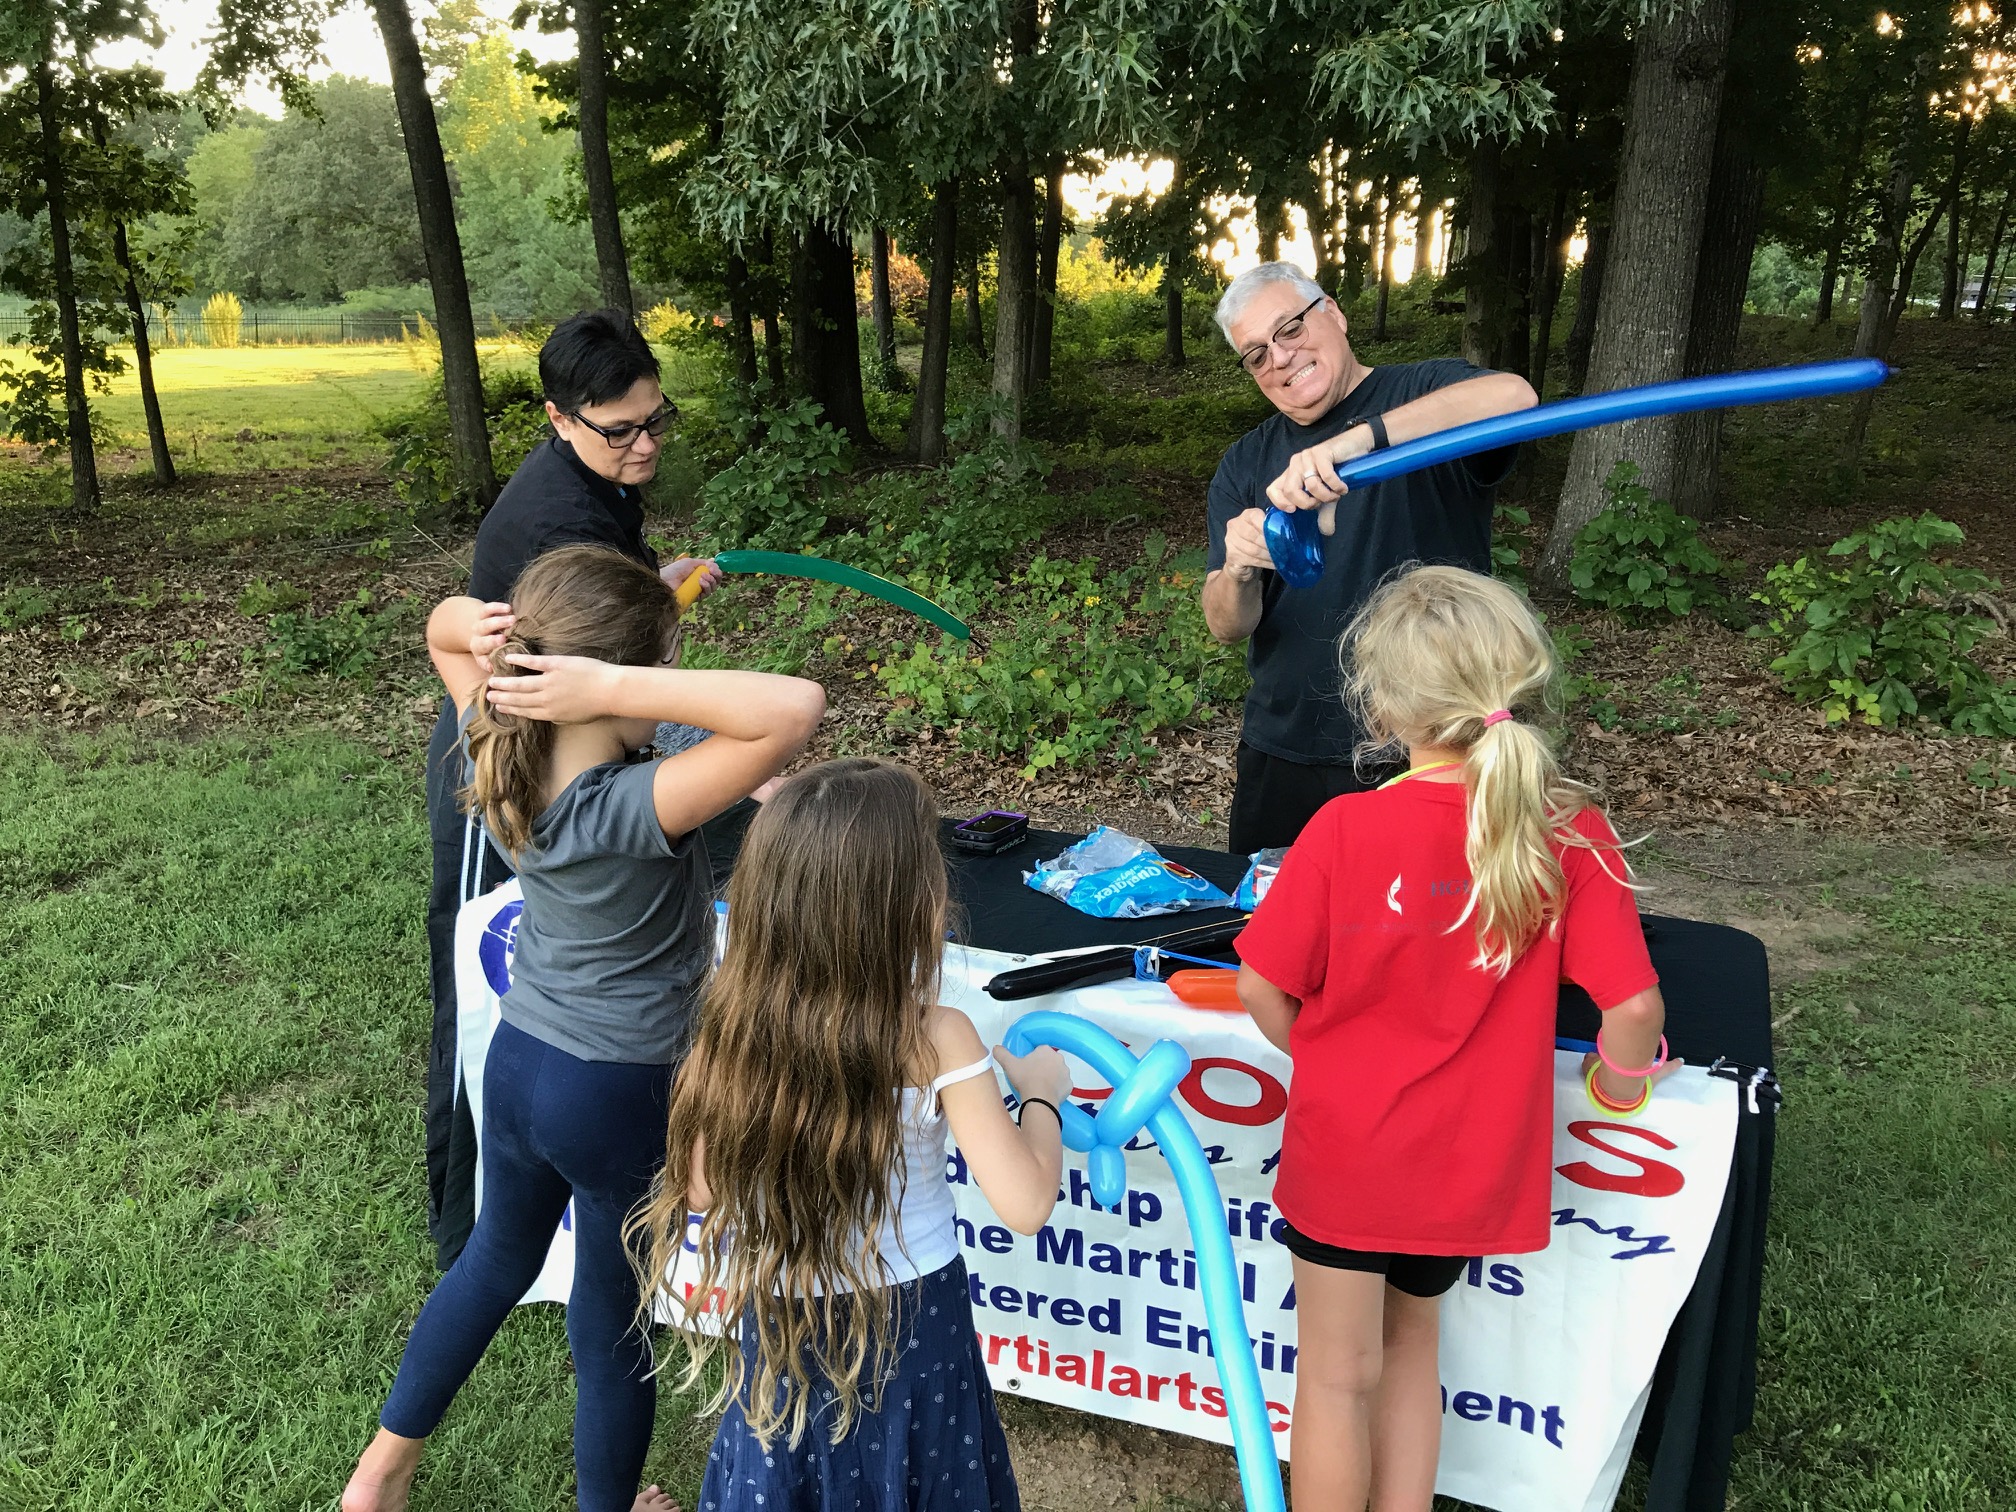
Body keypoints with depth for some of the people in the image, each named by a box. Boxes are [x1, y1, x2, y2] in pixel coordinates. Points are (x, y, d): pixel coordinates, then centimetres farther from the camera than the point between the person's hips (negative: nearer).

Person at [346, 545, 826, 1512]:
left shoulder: (502, 754, -12)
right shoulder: (634, 809, -32)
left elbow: (443, 630, 7)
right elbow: (795, 708, -45)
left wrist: (478, 625, -17)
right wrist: (613, 688, -42)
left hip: (515, 1065, 7)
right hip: (624, 1098, -7)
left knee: (496, 1258, 31)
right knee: (613, 1331, 17)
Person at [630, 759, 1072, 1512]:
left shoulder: (734, 1033, -17)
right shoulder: (935, 1041, -26)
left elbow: (701, 1189, -5)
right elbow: (1025, 1203, -23)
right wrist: (1043, 1095, -7)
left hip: (782, 1329, 2)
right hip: (913, 1326, -2)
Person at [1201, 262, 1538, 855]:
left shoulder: (1426, 395, -4)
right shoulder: (1244, 467, 9)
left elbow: (1514, 397, -28)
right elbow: (1228, 627, 0)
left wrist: (1358, 437, -38)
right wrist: (1237, 573, -23)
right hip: (1284, 756, 4)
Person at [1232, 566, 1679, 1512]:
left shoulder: (1346, 829, -20)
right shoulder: (1573, 835, -15)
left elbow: (1262, 988, -14)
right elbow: (1634, 1005, -15)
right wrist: (1621, 1080, 6)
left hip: (1344, 1146, -3)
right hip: (1470, 1159, 3)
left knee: (1338, 1370, 16)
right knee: (1409, 1340, 28)